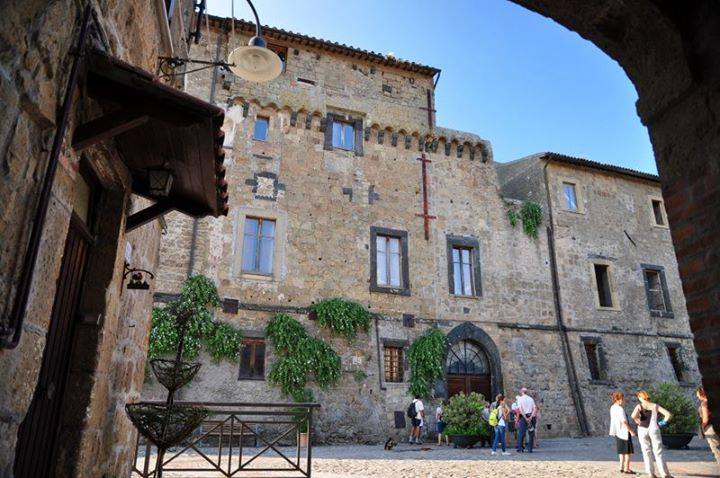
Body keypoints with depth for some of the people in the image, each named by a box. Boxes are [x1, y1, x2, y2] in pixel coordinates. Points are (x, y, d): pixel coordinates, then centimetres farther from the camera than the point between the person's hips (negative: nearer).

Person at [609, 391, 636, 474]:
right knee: (629, 451, 4)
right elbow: (624, 422, -25)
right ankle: (626, 468, 7)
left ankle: (622, 467, 21)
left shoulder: (612, 408, 5)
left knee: (622, 450, 18)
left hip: (618, 432, 8)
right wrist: (631, 431, -15)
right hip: (624, 431, -8)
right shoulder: (620, 409, -22)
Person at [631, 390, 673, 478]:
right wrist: (662, 423, 6)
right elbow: (668, 414, -5)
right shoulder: (655, 406, 2)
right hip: (654, 430, 1)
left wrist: (638, 422, -5)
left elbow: (633, 415, -22)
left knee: (646, 452, 9)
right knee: (658, 453, 7)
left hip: (642, 430, -1)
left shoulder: (639, 406, -4)